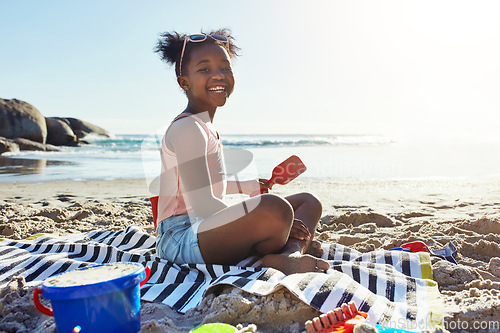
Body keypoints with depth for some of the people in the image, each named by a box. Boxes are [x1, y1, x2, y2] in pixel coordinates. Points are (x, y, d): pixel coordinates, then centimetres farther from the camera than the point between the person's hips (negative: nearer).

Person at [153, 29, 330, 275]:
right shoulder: (187, 128, -14)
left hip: (210, 230, 11)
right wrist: (272, 224, -19)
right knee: (274, 208, -41)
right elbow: (202, 204, -23)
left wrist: (250, 186, 46)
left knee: (309, 202, 12)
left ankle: (289, 254, -17)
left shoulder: (205, 128, 18)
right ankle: (296, 247, -11)